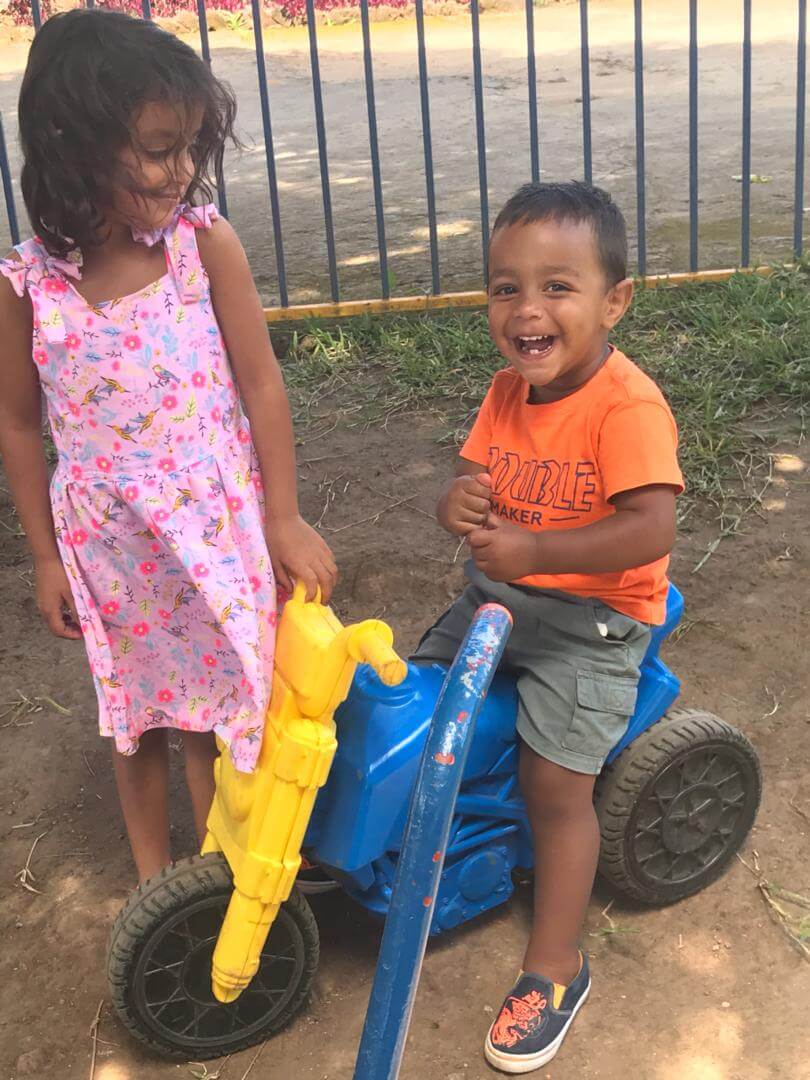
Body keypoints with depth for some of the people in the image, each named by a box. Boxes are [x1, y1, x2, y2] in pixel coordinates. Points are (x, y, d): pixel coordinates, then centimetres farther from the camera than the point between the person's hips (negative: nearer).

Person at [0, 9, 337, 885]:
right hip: (107, 541, 1)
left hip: (214, 525, -1)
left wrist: (283, 518, -7)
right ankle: (154, 883, 41)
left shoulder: (205, 242, -15)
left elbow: (260, 382, -9)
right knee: (136, 714, 19)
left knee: (215, 711, 13)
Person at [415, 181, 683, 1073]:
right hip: (497, 593, 7)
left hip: (590, 614, -7)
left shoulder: (628, 407, -23)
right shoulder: (507, 391, 0)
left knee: (555, 780, -10)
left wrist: (534, 549, -39)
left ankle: (554, 968, 6)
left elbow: (651, 529, -32)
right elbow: (470, 479, 4)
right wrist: (457, 503, -21)